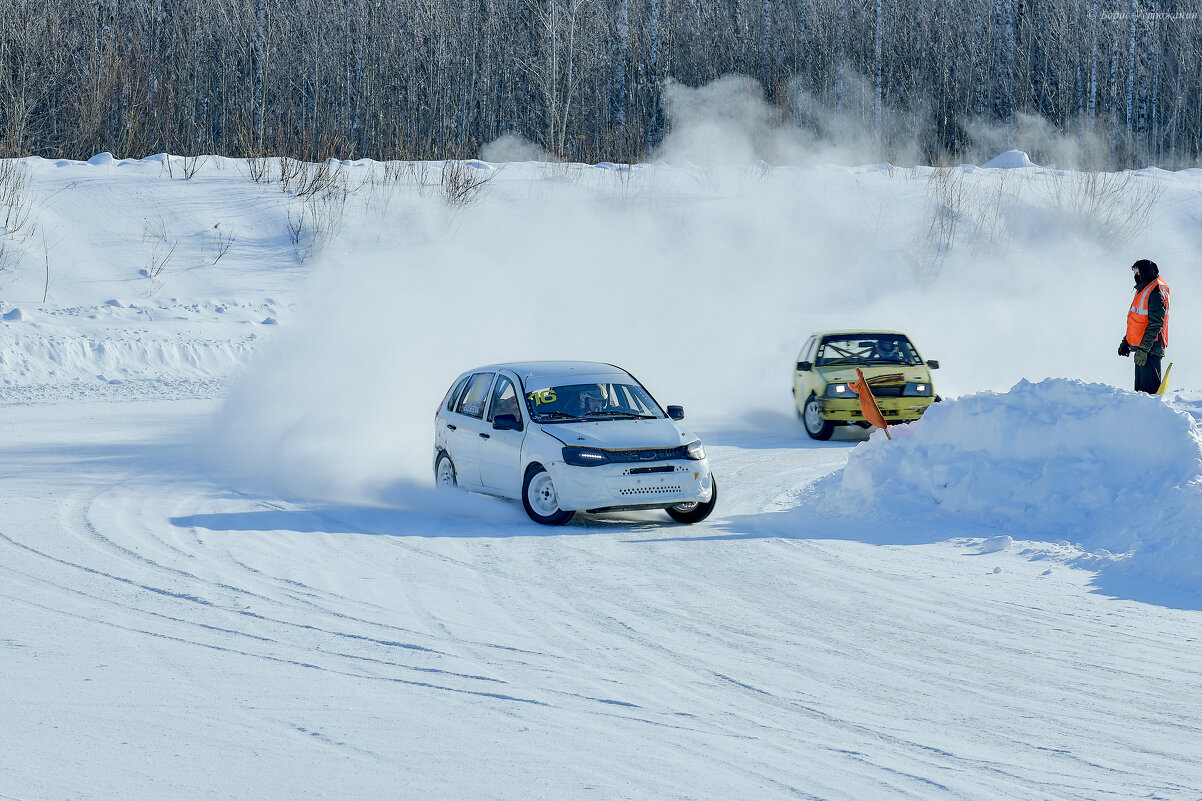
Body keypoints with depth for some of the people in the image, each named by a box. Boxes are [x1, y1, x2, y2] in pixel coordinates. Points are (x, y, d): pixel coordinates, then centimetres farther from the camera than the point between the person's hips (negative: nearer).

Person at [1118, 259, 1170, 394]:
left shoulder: (1155, 293, -14)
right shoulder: (1142, 290, 17)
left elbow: (1155, 324, -21)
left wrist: (1143, 349, -24)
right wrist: (1126, 342, 23)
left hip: (1150, 349, -10)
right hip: (1141, 347, 10)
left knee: (1149, 389, -12)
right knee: (1140, 387, 15)